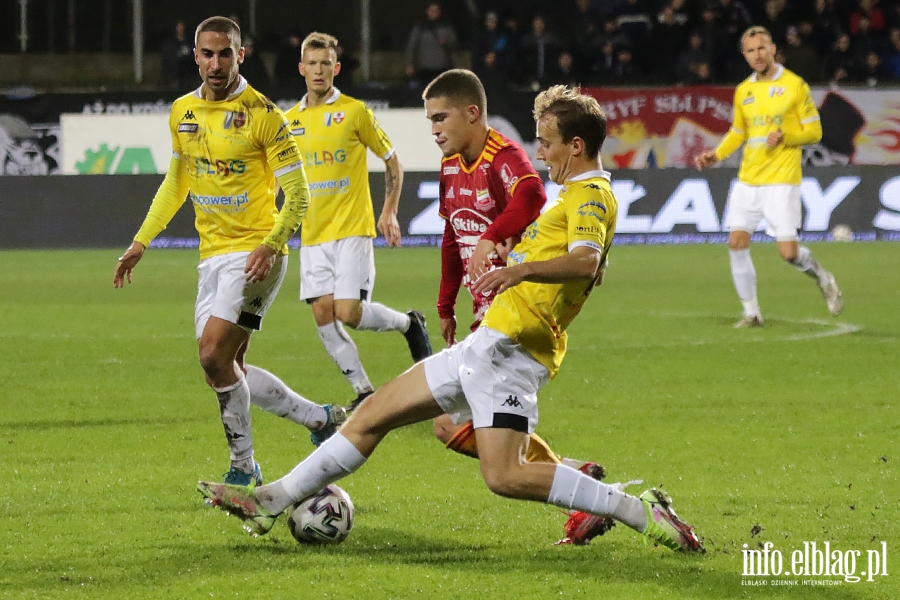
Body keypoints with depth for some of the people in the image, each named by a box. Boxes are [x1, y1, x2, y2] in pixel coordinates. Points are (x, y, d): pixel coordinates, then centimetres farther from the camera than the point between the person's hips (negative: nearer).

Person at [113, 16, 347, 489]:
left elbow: (297, 194, -11)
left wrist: (271, 246, -25)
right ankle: (320, 419, 18)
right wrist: (142, 241, 18)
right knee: (228, 370, 5)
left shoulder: (262, 114, -11)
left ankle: (243, 466, -3)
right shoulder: (182, 112, 8)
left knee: (214, 355, -17)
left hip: (253, 253, -7)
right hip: (212, 255, 7)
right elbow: (176, 182, 23)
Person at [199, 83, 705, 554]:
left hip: (512, 345, -11)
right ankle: (273, 501, 19)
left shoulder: (591, 194, -8)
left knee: (505, 476, -23)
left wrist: (521, 270, -36)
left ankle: (642, 512, -14)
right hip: (488, 343, 11)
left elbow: (585, 261, -26)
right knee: (374, 414, 12)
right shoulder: (578, 194, 23)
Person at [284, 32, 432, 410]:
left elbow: (392, 161, 3)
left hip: (352, 227, -5)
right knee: (323, 315, -3)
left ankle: (409, 324, 15)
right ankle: (364, 392, 7)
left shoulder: (354, 112, -4)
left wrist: (389, 213, -4)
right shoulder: (292, 120, 9)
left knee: (349, 313, -14)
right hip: (313, 234, 5)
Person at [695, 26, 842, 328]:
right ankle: (751, 312, 7)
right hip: (747, 180, 5)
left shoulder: (795, 86, -5)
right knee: (737, 243, -5)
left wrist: (785, 136, -19)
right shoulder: (743, 91, 11)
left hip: (781, 181, -5)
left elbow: (814, 131, -3)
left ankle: (823, 279, 22)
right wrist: (716, 154, 8)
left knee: (789, 252, -10)